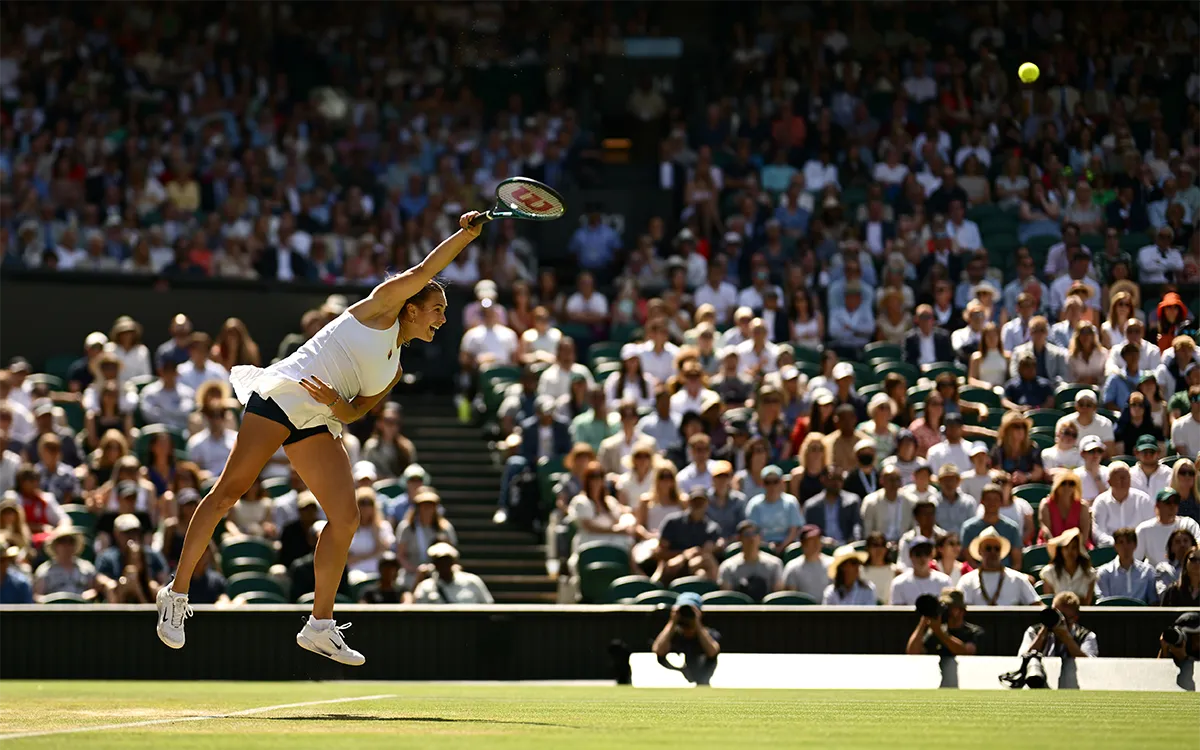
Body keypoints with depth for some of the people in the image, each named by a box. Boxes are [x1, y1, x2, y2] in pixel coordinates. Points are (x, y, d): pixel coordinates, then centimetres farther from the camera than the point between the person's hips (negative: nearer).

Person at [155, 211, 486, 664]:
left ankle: (319, 626, 3)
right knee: (229, 492, -12)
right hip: (281, 395, -8)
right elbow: (422, 272, -10)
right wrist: (466, 234, -12)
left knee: (345, 517, -4)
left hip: (320, 421, 8)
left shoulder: (394, 370, 21)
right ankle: (177, 593, -6)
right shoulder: (382, 308, 3)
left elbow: (357, 412, 15)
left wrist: (337, 405, -7)